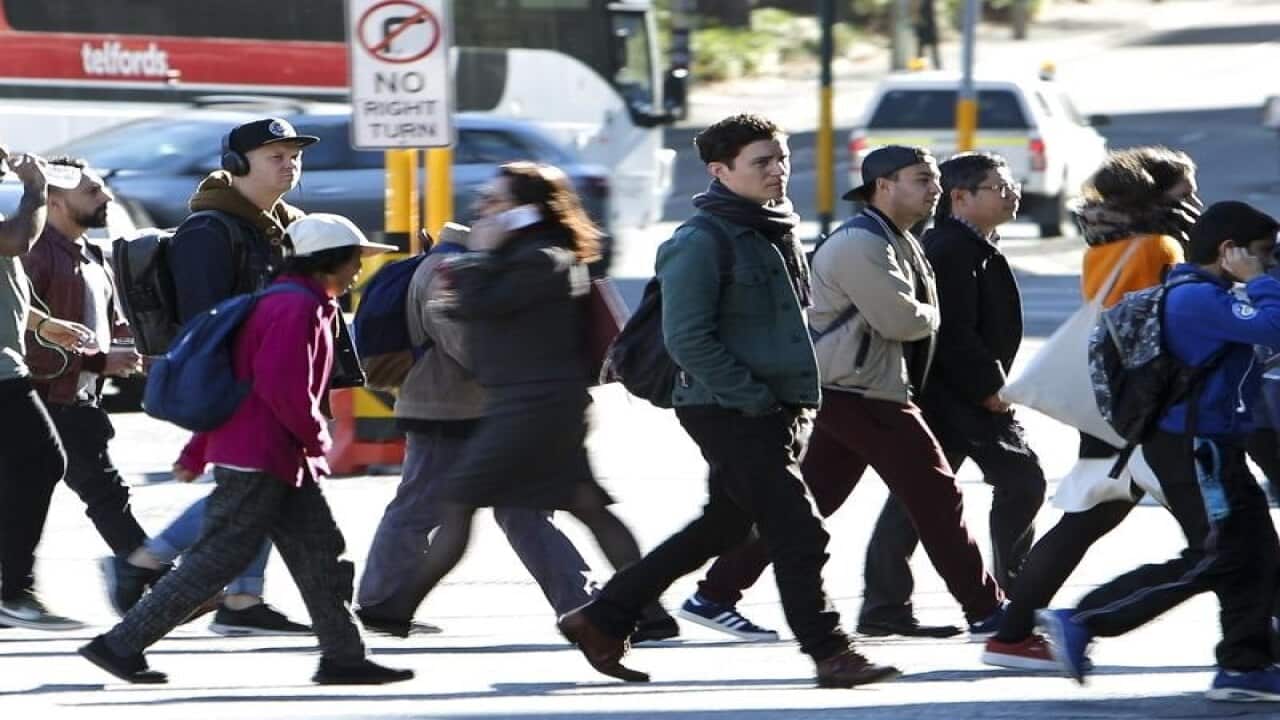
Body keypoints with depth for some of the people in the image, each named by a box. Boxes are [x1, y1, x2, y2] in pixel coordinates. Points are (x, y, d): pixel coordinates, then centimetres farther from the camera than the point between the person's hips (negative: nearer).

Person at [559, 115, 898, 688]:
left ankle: (602, 620, 24)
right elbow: (688, 339, -19)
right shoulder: (701, 241, -14)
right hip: (729, 413, -9)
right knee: (797, 531, -9)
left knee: (723, 527, 15)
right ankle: (828, 653, -2)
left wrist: (798, 400, 15)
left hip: (778, 412, 9)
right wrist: (756, 399, -19)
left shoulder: (776, 231, 15)